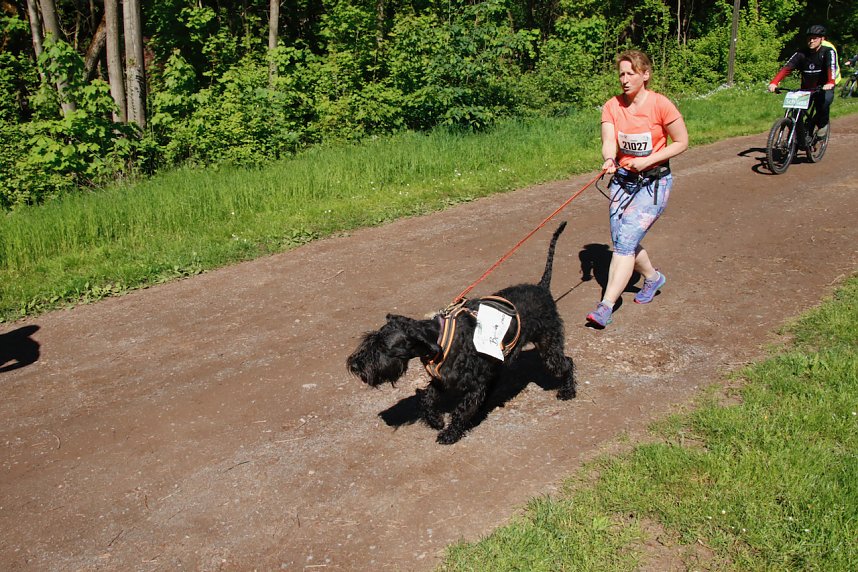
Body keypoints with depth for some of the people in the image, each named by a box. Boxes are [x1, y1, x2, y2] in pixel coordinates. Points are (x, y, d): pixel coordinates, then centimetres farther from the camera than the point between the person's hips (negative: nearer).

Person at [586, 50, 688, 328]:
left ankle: (606, 307, -13)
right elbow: (609, 141, -13)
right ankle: (652, 278, 40)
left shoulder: (661, 105, -13)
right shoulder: (612, 106, -1)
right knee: (622, 241, 11)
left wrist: (647, 160, -18)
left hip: (654, 182, -5)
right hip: (623, 179, 5)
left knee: (625, 241, -14)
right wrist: (609, 160, -36)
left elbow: (682, 142, -6)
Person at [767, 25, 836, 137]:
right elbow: (787, 68, -19)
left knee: (825, 99, -32)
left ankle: (823, 125, -5)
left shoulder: (828, 52, -12)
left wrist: (830, 83, -52)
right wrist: (774, 83, -36)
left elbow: (831, 67, -30)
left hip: (824, 88, -3)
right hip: (806, 88, 3)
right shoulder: (801, 53, -6)